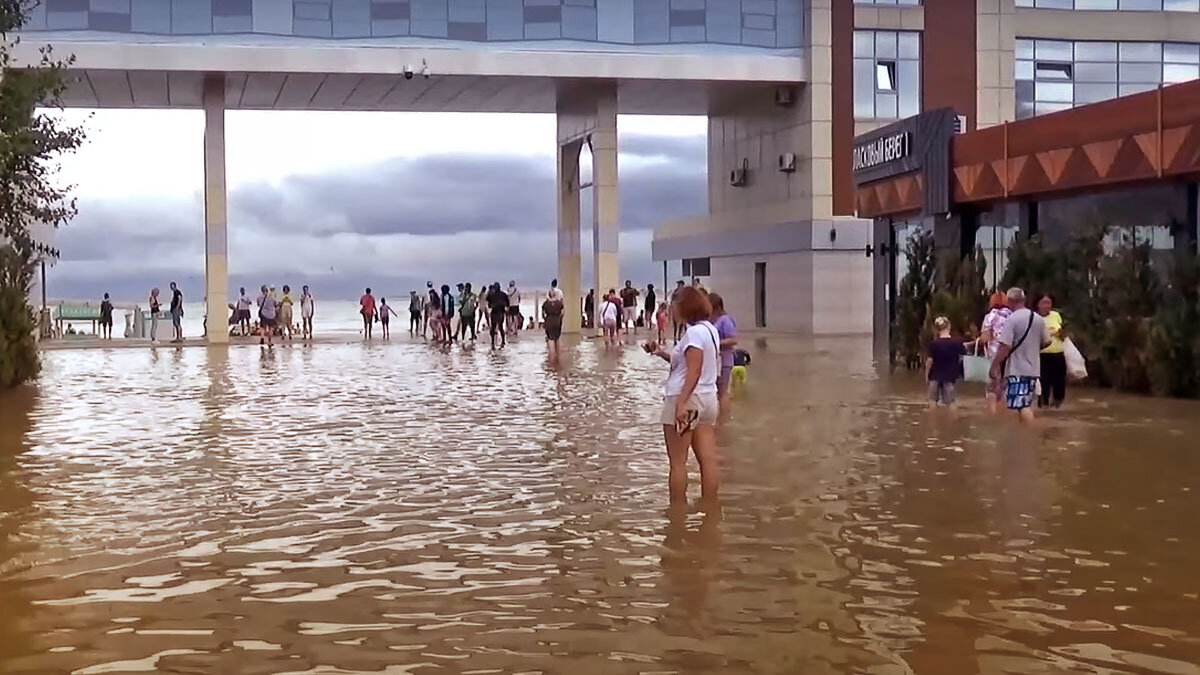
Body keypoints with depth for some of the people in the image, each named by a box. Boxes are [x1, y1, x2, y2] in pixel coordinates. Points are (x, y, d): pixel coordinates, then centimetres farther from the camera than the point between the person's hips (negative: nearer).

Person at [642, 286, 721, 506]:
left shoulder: (694, 333, -14)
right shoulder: (710, 330, 15)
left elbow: (694, 371, -23)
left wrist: (682, 403, -27)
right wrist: (662, 353, 16)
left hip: (686, 398, -9)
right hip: (708, 398, 9)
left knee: (677, 461, -1)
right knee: (708, 459, 6)